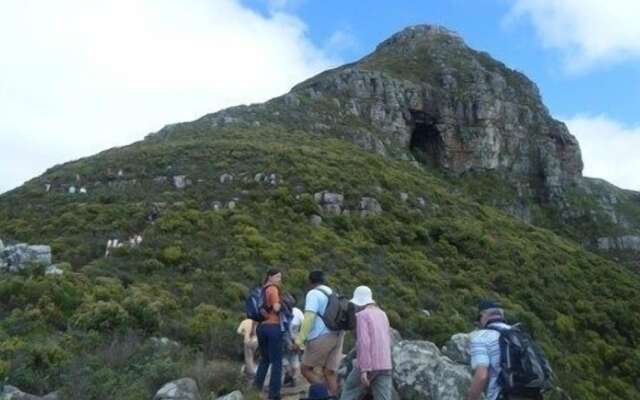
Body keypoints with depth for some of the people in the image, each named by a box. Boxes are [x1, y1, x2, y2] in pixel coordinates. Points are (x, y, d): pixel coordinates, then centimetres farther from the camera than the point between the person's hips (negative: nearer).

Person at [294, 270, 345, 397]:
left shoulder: (313, 293, -6)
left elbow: (309, 316, -18)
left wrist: (301, 337, -21)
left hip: (321, 337, -7)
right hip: (337, 336, 7)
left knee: (306, 369, 3)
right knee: (329, 372, 8)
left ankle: (324, 393, -15)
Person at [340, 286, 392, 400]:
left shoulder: (361, 315, -8)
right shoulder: (382, 314, 15)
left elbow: (363, 342, -19)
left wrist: (364, 369, -21)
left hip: (367, 365, -6)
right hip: (385, 365, 6)